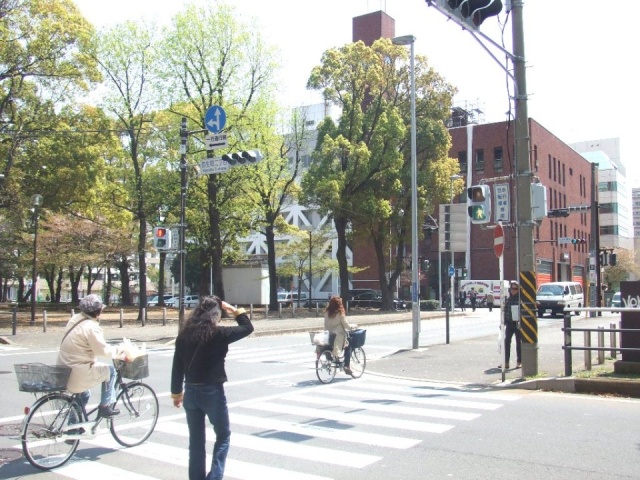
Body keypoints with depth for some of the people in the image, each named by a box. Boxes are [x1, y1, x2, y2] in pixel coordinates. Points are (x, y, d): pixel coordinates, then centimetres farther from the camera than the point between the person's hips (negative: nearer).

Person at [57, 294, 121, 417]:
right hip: (78, 374, -9)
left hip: (64, 372, 9)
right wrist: (117, 351, -1)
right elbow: (103, 350, -20)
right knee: (109, 370, 7)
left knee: (84, 394, 31)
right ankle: (105, 406, 12)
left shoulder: (75, 319, 7)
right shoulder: (91, 327, -20)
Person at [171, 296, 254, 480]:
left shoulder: (184, 334, 0)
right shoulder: (218, 334, -14)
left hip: (191, 391, 5)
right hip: (212, 392, -5)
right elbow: (248, 327, -2)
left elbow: (177, 367, 5)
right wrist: (234, 310, 8)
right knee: (223, 436, 12)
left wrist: (176, 393, 15)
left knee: (196, 440, 15)